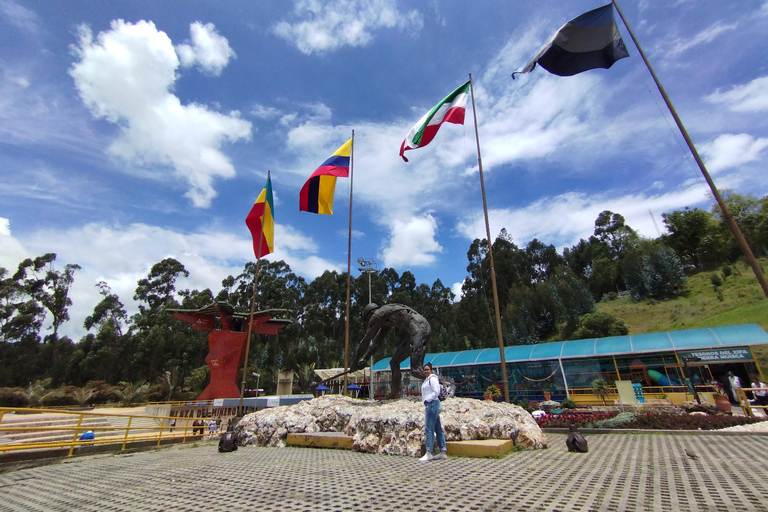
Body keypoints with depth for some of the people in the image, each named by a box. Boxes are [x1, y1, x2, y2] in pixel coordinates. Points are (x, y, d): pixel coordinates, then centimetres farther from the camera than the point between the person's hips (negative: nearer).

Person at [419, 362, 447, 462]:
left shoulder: (432, 379, -10)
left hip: (432, 404, -10)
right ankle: (443, 452, 16)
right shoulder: (427, 380, 19)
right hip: (430, 405, 10)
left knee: (429, 428, -10)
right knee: (438, 428, 11)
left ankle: (429, 453, -8)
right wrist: (426, 401, 12)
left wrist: (427, 400, -14)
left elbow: (436, 392, -18)